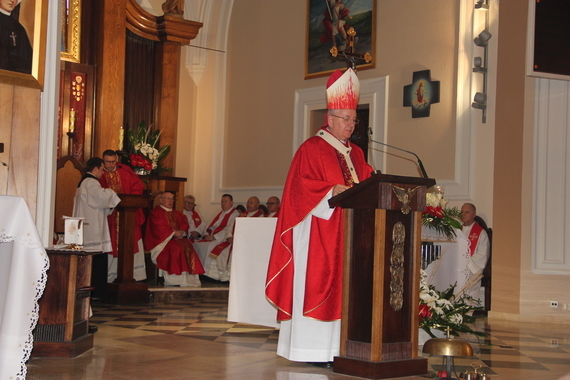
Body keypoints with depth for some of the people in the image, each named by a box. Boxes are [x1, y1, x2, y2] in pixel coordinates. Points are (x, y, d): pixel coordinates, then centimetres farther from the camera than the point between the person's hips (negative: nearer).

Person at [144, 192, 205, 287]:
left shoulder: (177, 214, 26)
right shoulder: (155, 212, 5)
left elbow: (184, 225, 13)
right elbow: (160, 228, -9)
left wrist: (182, 232, -10)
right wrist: (174, 232, -15)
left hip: (178, 238, 6)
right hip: (162, 240, -6)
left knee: (188, 245, -24)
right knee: (176, 248, -33)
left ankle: (189, 277, -30)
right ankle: (175, 279, -33)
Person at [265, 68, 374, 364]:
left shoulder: (355, 153, 18)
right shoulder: (311, 149, -4)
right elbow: (302, 188, -12)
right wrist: (332, 191, -24)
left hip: (349, 232, 7)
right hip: (318, 231, -7)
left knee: (344, 286, 5)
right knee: (316, 284, -8)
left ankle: (337, 346, 8)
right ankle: (313, 349, -5)